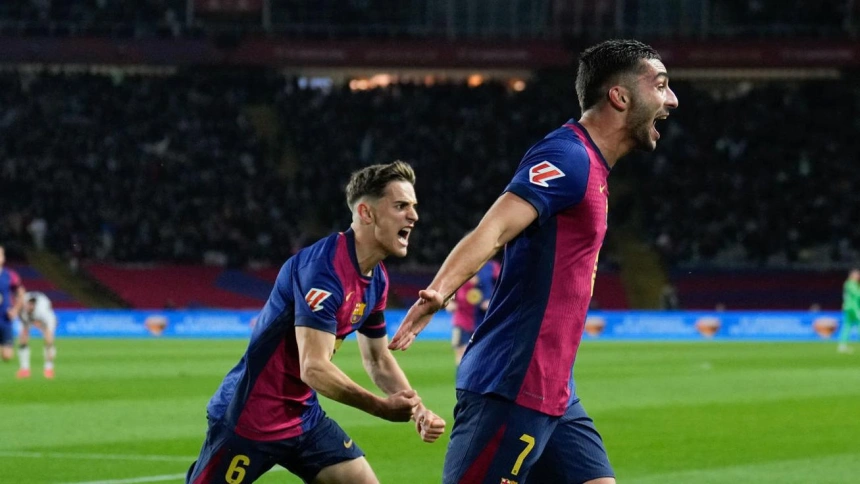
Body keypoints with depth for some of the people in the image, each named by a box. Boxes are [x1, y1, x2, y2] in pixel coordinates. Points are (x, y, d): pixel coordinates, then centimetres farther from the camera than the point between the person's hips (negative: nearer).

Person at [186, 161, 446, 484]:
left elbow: (378, 359, 17)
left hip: (303, 418, 9)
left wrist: (416, 409, 2)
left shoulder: (376, 279, 4)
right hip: (248, 418, -9)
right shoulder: (323, 268, -24)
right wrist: (383, 408, -36)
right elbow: (314, 367, -31)